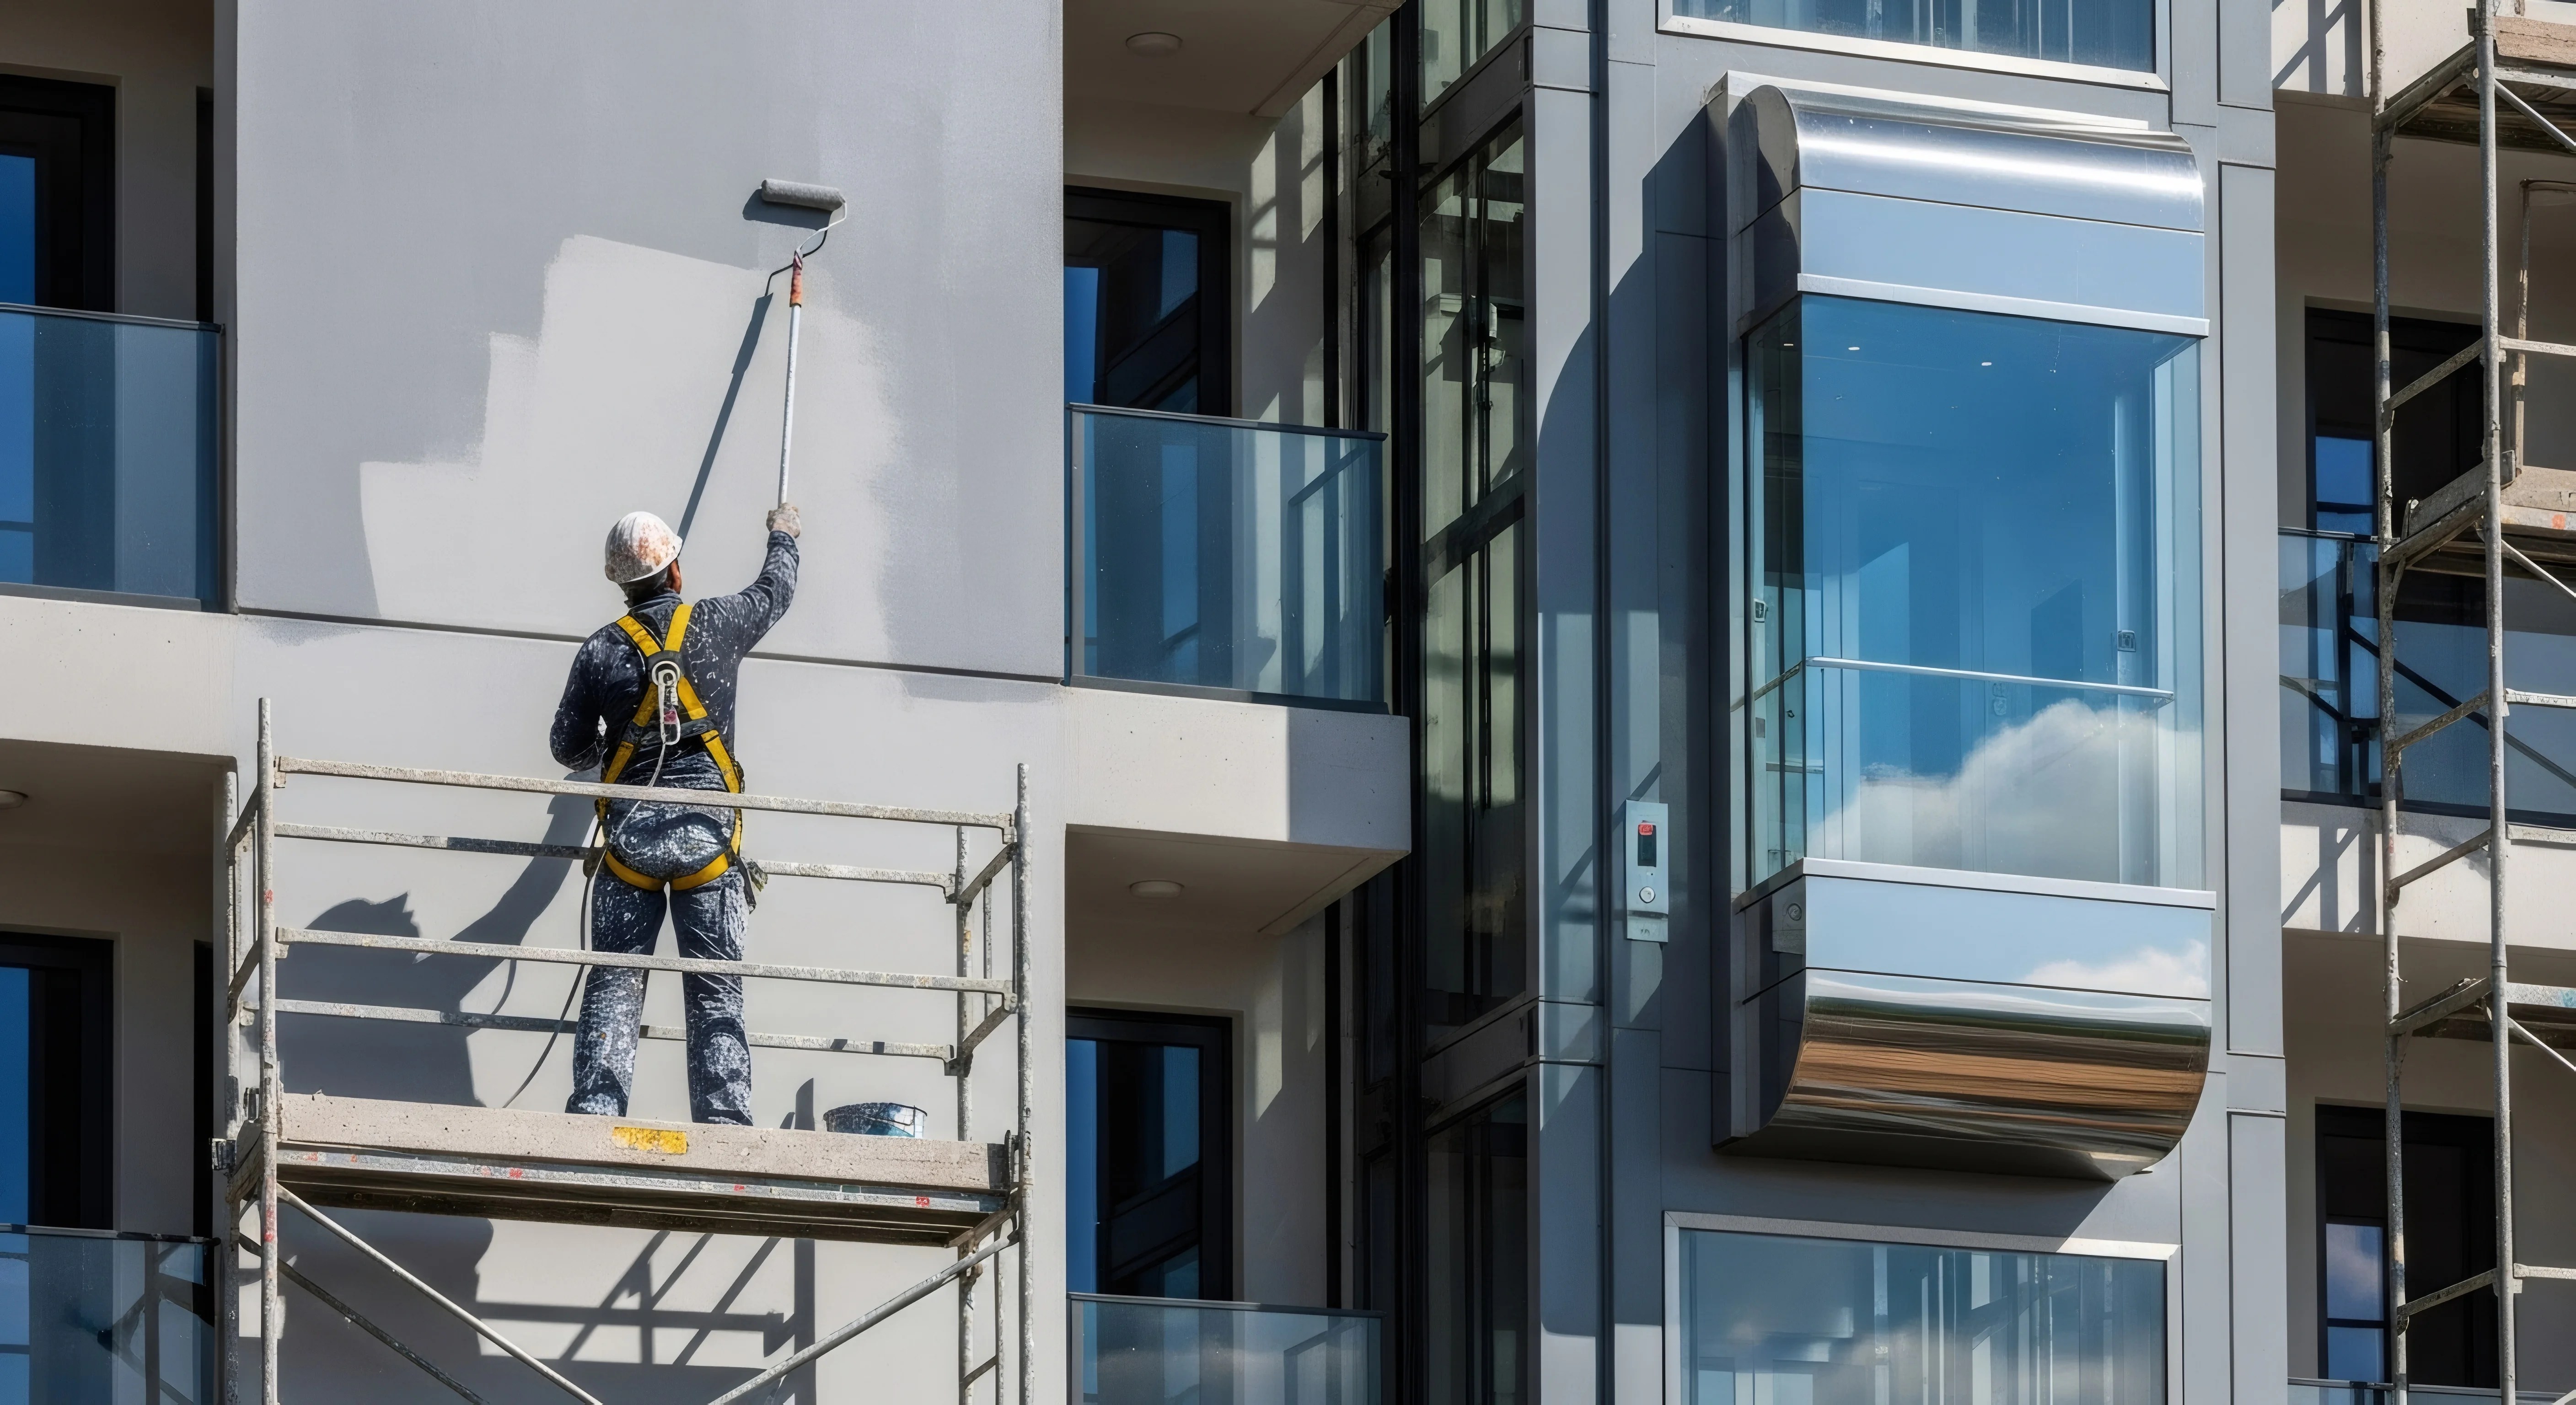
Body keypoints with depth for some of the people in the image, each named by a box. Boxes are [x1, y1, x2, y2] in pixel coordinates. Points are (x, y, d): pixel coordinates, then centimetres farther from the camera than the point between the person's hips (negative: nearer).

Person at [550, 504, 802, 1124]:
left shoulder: (601, 651, 3)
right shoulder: (718, 624, 3)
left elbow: (569, 748, 13)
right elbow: (774, 593, 26)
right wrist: (784, 537, 47)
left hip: (630, 835, 0)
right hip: (708, 835, 0)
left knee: (613, 985, 1)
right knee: (716, 995, -1)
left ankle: (595, 1114, -11)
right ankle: (725, 1125, -8)